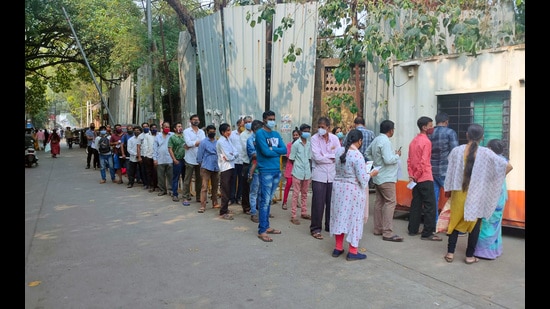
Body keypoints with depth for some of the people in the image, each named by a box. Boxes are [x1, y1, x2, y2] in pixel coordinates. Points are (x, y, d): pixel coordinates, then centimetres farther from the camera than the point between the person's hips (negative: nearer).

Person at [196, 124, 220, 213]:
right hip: (206, 168, -4)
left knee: (215, 187, 13)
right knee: (204, 187, -7)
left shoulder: (217, 142, 9)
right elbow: (199, 156, -1)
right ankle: (203, 206, -7)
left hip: (216, 168, 5)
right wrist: (201, 165, 5)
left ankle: (215, 203, 25)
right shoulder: (203, 142, -3)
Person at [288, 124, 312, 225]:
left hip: (307, 173, 5)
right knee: (296, 194, -1)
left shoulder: (309, 144, 6)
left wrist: (309, 169, 9)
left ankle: (303, 212, 26)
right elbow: (291, 159, -4)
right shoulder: (296, 144, -9)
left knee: (304, 194, 14)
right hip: (297, 173, -5)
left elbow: (310, 158, 13)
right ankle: (293, 216, 4)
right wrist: (299, 167, 1)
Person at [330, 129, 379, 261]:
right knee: (354, 218, 5)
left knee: (340, 216, 15)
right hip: (353, 190, -6)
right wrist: (371, 173, -1)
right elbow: (362, 179, -20)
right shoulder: (358, 155, -20)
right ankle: (352, 252, 12)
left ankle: (338, 248, 24)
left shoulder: (339, 151, 0)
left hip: (338, 187, 6)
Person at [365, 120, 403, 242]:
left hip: (377, 177, 10)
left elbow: (367, 152, 22)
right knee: (390, 202, -8)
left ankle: (378, 229, 22)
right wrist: (397, 155, -8)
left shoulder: (376, 140, 9)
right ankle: (387, 233, -9)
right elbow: (388, 160, -26)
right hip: (386, 178, -10)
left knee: (379, 202, 14)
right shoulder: (385, 142, -20)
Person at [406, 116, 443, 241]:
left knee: (416, 204, 13)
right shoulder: (426, 141, -14)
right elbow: (423, 162, -18)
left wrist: (411, 175, 7)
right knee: (430, 206, -3)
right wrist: (416, 176, -9)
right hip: (425, 179, -8)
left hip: (416, 179, 8)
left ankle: (413, 229, 18)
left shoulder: (414, 140, 11)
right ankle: (427, 233, -3)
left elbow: (409, 159, 11)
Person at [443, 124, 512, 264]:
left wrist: (449, 190, 11)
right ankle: (469, 256, 15)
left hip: (459, 193, 2)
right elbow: (508, 166, -7)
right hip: (477, 195, -1)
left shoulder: (456, 151, -6)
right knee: (474, 224, 9)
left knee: (455, 221, 13)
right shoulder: (486, 153, -10)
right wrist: (496, 180, 7)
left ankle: (450, 253, 14)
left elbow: (450, 172, 0)